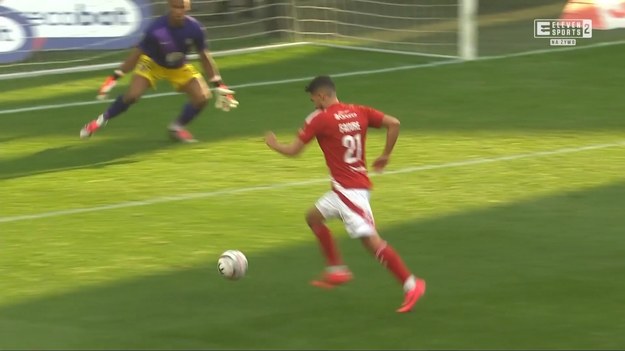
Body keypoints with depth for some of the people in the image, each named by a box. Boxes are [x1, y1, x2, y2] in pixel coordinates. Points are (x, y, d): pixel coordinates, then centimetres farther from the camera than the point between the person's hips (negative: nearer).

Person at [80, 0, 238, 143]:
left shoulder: (194, 28, -27)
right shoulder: (156, 29, -35)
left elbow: (204, 55, -12)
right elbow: (138, 53, -23)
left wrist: (218, 84, -10)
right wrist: (115, 77, -23)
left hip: (179, 68, 3)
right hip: (153, 64, -3)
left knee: (202, 97, -13)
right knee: (132, 95, -22)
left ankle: (177, 127, 11)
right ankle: (101, 120, 1)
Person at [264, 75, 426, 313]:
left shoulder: (319, 119, -10)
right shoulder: (359, 112, 8)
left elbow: (293, 151, -6)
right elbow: (393, 124, 1)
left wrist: (273, 143, 15)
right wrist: (385, 156, 12)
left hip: (349, 190, -9)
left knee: (370, 239, -12)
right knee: (314, 217, 24)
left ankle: (411, 285, -16)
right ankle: (336, 270, 26)